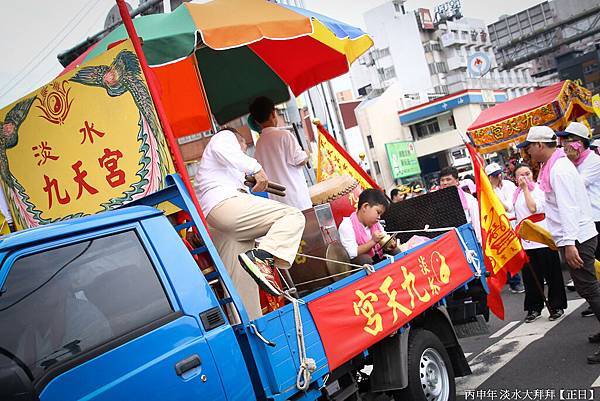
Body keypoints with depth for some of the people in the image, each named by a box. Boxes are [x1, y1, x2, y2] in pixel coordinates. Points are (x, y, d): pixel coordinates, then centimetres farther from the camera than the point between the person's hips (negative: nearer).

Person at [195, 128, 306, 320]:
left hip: (212, 223, 9)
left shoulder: (207, 161, 45)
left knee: (242, 286, 6)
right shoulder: (226, 136, 19)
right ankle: (262, 257, -36)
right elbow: (222, 149, -7)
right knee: (293, 216, -16)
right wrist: (255, 167, -12)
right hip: (226, 203, -9)